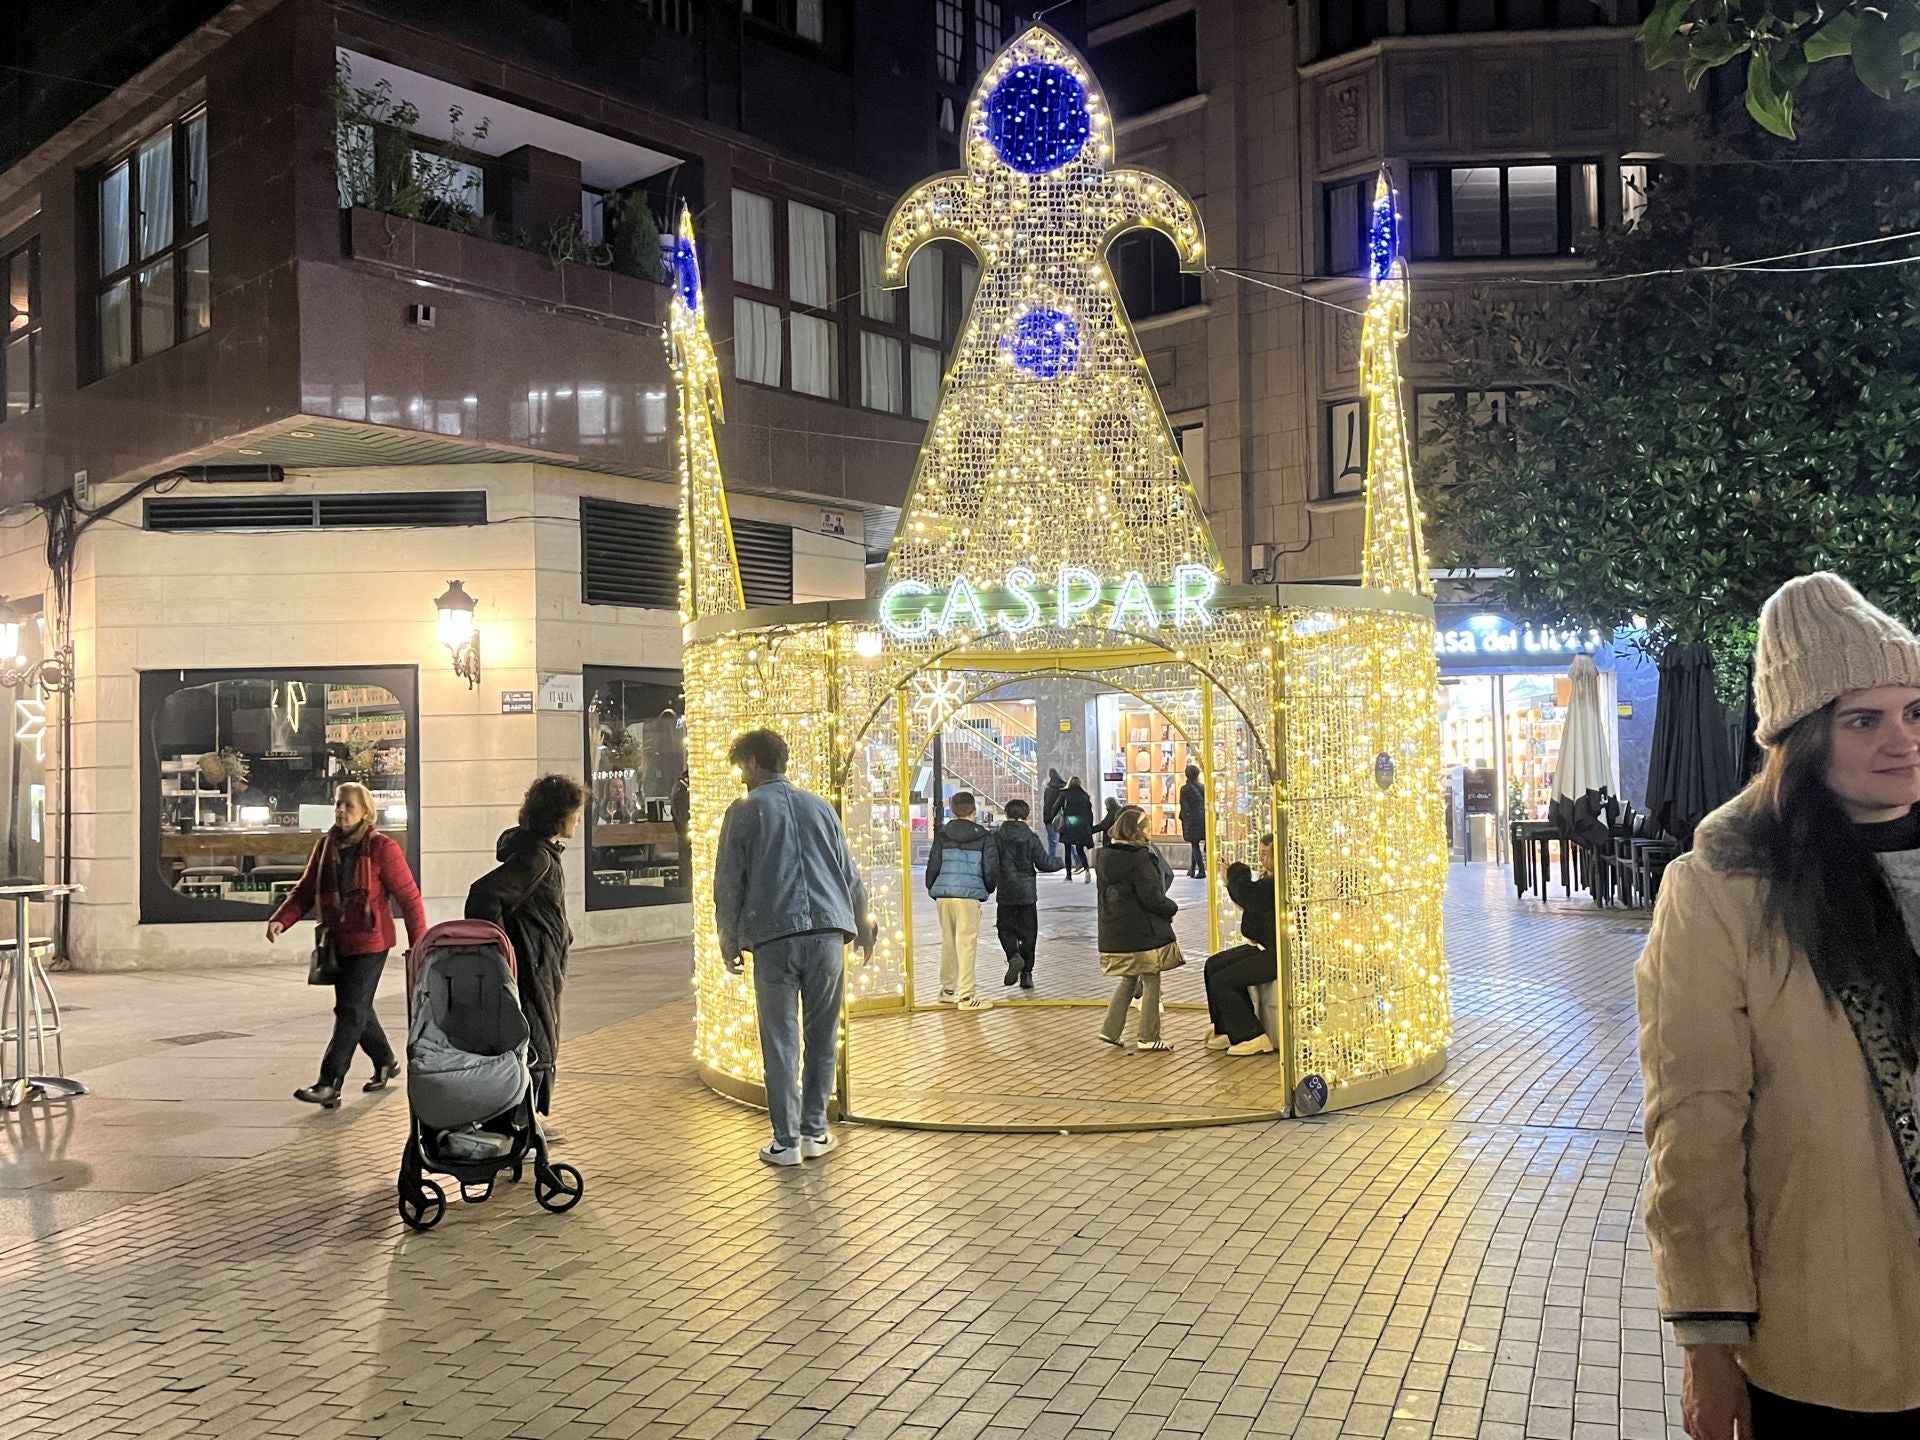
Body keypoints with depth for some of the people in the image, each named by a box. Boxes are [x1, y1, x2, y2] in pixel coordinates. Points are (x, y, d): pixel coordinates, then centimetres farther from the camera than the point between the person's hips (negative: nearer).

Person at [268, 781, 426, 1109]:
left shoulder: (381, 847, -10)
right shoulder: (326, 846, 7)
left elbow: (408, 896, -9)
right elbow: (306, 890, 8)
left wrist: (419, 943, -12)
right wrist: (281, 919, -8)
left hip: (370, 943, -6)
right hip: (338, 943, 7)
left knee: (351, 1011, -8)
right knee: (358, 1008, 16)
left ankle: (329, 1084, -9)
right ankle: (385, 1063, 36)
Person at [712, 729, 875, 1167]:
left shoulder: (744, 811, 4)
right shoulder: (820, 807, 15)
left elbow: (728, 884, 3)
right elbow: (850, 875, 18)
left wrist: (730, 945, 12)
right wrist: (863, 929, 29)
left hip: (774, 937, -3)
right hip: (828, 934, 3)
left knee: (780, 1041, 3)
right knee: (822, 1037, 11)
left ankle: (786, 1141, 6)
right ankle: (815, 1131, 15)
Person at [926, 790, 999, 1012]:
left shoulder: (942, 835, 6)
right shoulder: (983, 836, 1)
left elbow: (933, 865, 6)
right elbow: (991, 868, 0)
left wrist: (932, 888, 19)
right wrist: (987, 890, 17)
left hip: (943, 895, 3)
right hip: (968, 895, -3)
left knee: (948, 942, 16)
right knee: (967, 944, -2)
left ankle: (947, 989, 25)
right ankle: (966, 995, -5)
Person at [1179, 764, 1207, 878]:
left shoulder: (1185, 789, -9)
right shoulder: (1203, 787, 4)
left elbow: (1184, 806, -8)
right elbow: (1207, 803, 6)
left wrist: (1182, 819, 5)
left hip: (1192, 820, -4)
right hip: (1203, 818, 4)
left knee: (1195, 845, 0)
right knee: (1196, 845, 15)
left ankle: (1202, 871, -6)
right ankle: (1192, 870, 21)